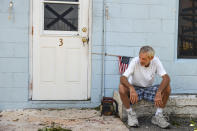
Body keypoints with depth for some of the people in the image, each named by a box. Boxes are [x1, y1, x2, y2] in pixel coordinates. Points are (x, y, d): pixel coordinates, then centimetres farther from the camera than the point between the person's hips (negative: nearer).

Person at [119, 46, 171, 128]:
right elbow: (123, 78, -30)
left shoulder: (156, 61, -17)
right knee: (121, 87, -33)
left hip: (149, 89, 2)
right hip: (135, 89, -2)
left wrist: (159, 92, -42)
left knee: (167, 88, -23)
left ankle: (158, 116, -8)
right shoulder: (135, 61, -22)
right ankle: (131, 114, -11)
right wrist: (131, 88, -50)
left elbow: (166, 78, -25)